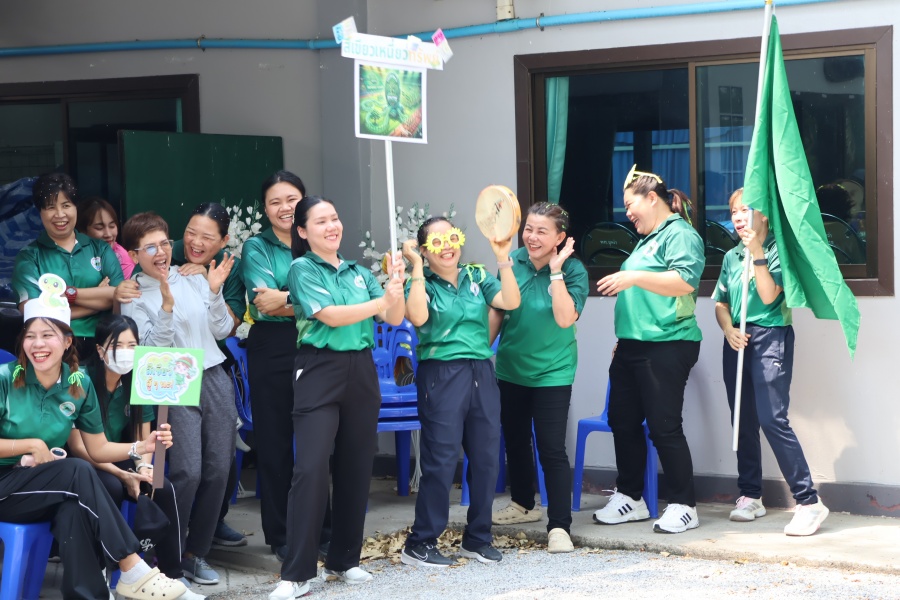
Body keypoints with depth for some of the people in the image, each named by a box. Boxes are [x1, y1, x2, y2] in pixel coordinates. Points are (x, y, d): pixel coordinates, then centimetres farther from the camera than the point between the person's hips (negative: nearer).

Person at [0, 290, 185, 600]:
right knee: (79, 471, -30)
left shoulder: (79, 384, 1)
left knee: (74, 510, -34)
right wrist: (32, 445, -15)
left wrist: (143, 446, -11)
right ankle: (132, 569, -27)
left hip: (51, 489, 4)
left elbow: (98, 449, 5)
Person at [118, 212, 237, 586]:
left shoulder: (195, 280, 10)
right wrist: (166, 306, -20)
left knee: (218, 470, 2)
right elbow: (152, 349, -9)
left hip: (215, 379, 4)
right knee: (188, 473, -16)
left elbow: (222, 331, 8)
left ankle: (196, 552, 15)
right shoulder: (134, 297, 1)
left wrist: (215, 292, -4)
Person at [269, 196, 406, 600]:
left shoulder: (358, 272, 13)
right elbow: (330, 315, -15)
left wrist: (397, 287, -13)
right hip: (320, 372, -5)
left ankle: (344, 560, 20)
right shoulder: (302, 268, -2)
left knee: (356, 468, 7)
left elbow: (394, 318, 6)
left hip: (361, 372, 5)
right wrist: (381, 300, -21)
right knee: (311, 468, -13)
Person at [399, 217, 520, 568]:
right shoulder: (422, 283, 0)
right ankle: (419, 544, 4)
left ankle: (477, 539, 21)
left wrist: (503, 259, -9)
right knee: (441, 461, -6)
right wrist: (417, 268, -17)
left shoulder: (476, 277, 11)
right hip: (442, 376, -5)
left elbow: (511, 302, -3)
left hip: (481, 374, 5)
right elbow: (417, 317, -21)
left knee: (486, 458, 7)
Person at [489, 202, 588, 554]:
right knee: (515, 439, 19)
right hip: (511, 369, 5)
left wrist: (555, 272, -27)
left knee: (552, 448, -11)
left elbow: (565, 319, -27)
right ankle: (523, 505, 40)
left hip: (552, 373, -5)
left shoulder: (573, 270, -15)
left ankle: (559, 526, -7)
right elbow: (496, 313, 6)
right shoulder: (513, 262, -4)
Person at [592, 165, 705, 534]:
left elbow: (685, 281, -25)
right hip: (632, 347, 10)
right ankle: (630, 498, 23)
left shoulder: (680, 235, -9)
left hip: (666, 347, -10)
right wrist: (623, 338, 25)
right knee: (623, 421, 12)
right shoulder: (647, 240, 21)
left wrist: (634, 277, -29)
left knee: (664, 426, -6)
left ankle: (684, 506, 3)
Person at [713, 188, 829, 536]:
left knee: (772, 419, -16)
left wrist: (757, 254, -17)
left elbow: (769, 296, -15)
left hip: (770, 338, -6)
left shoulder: (777, 250, -5)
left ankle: (809, 501, -15)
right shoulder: (731, 257, 13)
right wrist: (728, 328, -6)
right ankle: (750, 496, 20)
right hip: (738, 342, 6)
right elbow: (721, 302, 13)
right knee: (743, 422, 9)